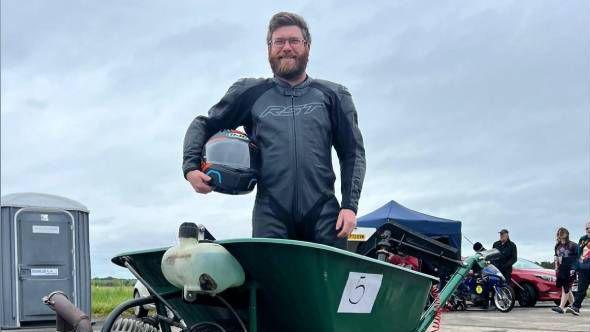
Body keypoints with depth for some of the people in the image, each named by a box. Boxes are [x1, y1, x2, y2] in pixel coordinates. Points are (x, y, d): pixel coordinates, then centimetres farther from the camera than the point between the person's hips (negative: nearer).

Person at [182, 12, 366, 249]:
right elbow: (202, 125, 22)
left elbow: (353, 152, 13)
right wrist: (190, 167, 4)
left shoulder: (333, 96, 16)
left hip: (324, 213, 0)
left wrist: (350, 205, 1)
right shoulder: (250, 93, 16)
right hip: (270, 214, 0)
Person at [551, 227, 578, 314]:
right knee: (565, 289, 9)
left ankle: (561, 307, -15)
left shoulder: (573, 245, -4)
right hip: (561, 270, 6)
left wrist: (574, 269, -13)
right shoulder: (557, 246, 14)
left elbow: (577, 258, -5)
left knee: (566, 289, -9)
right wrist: (556, 268, 15)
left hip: (569, 271, -6)